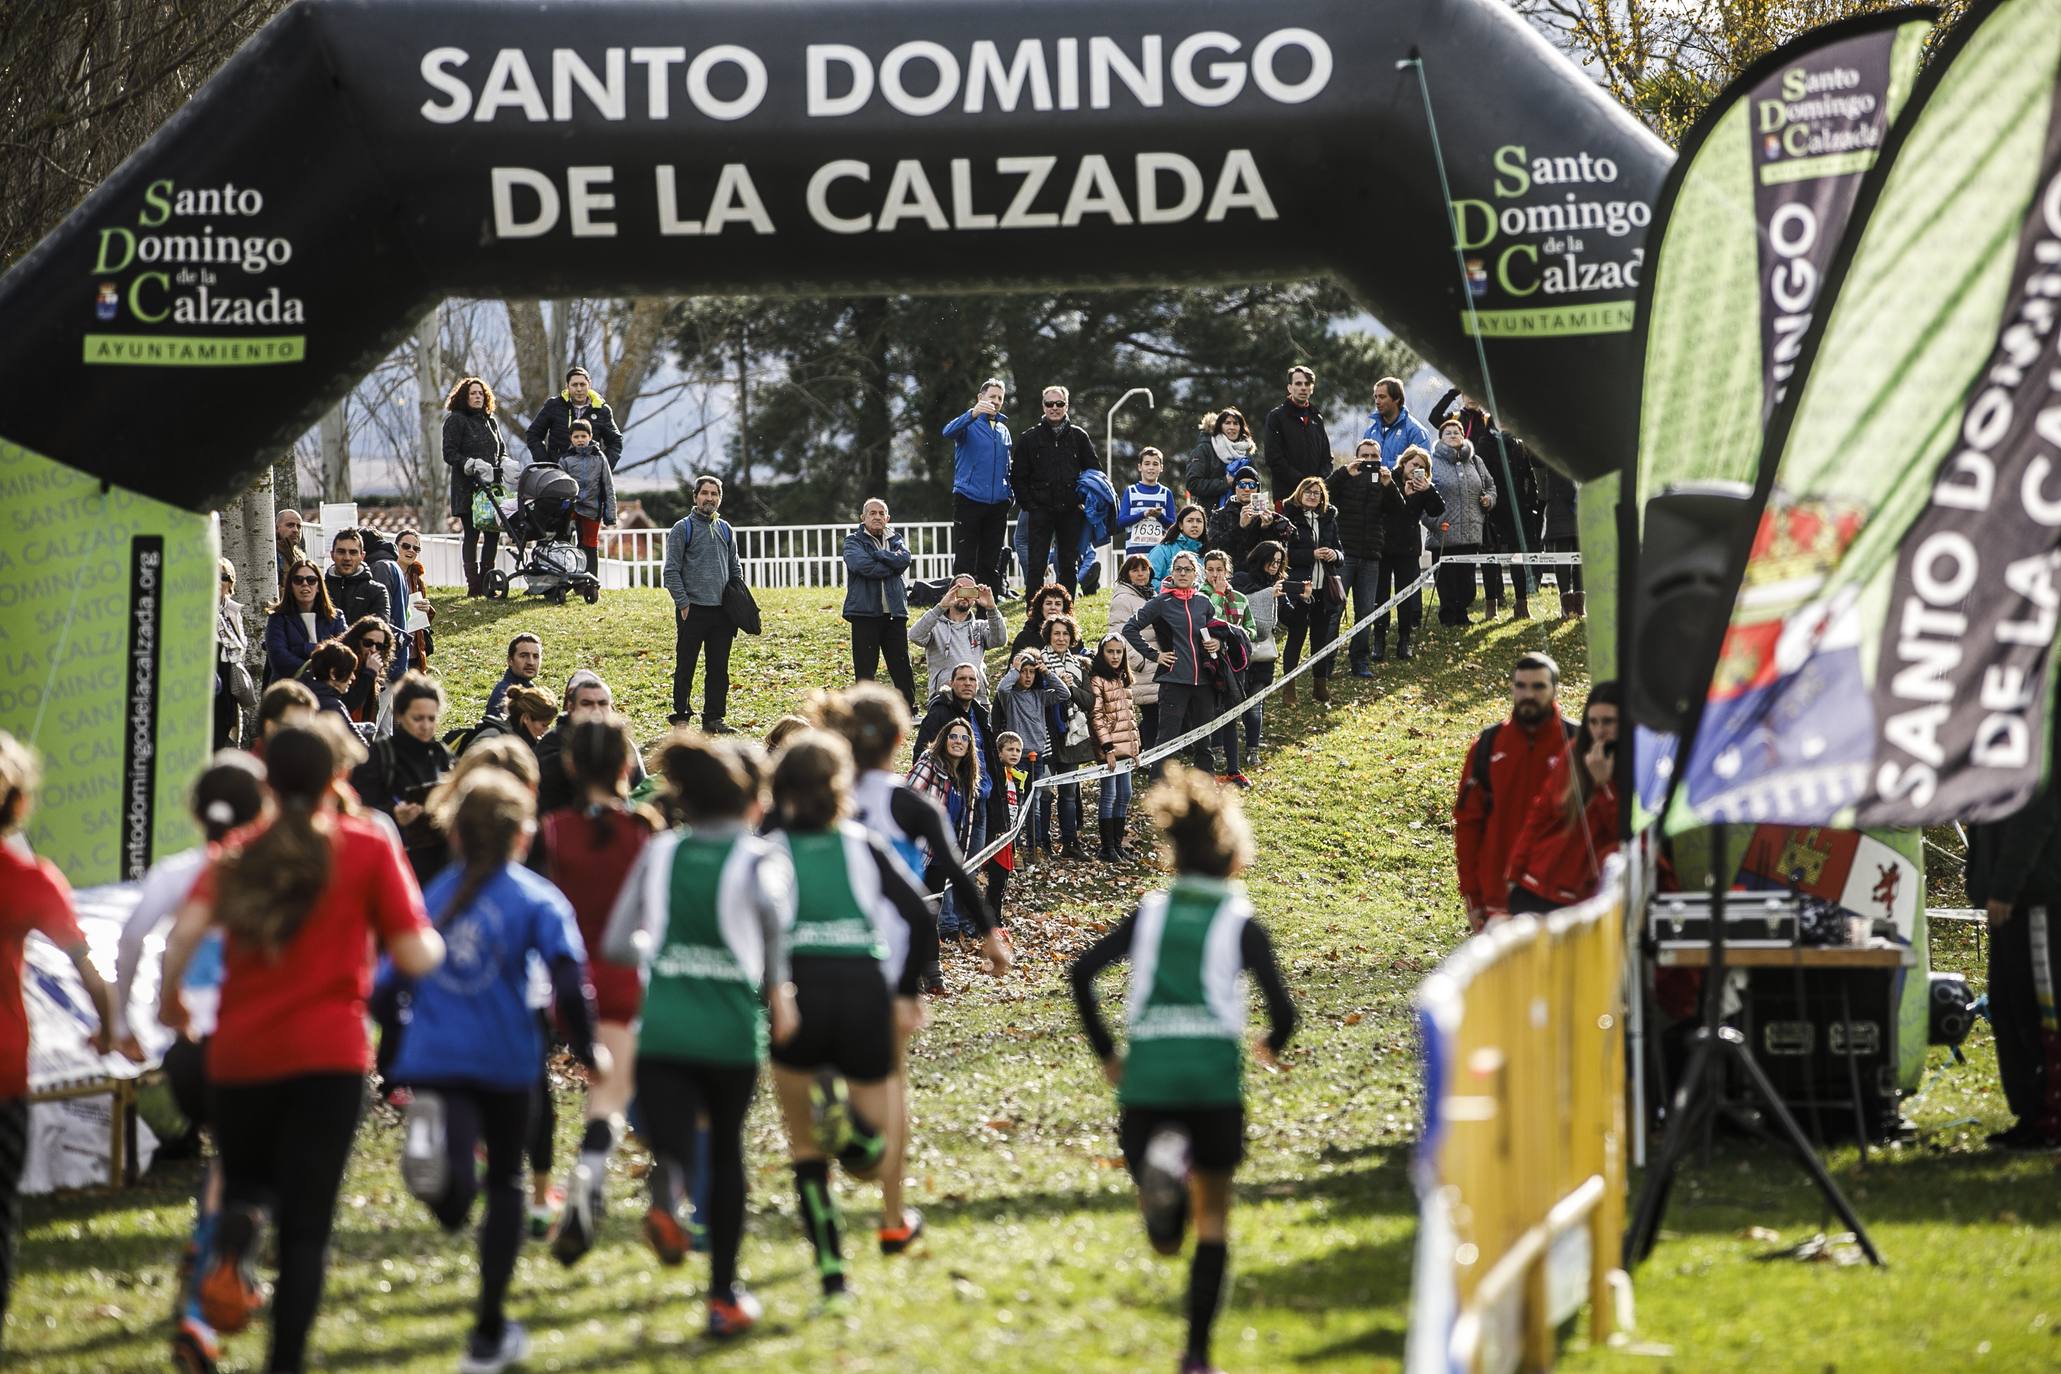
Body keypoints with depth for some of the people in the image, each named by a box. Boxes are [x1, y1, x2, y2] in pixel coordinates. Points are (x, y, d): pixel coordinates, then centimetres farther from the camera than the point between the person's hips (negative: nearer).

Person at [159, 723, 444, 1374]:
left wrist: (169, 999, 9)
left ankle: (232, 1242, -11)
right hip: (328, 1052, -2)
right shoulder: (369, 847, 0)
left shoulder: (239, 853, 6)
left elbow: (184, 933, -7)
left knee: (245, 1180, 23)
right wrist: (438, 942, 17)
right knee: (306, 1222, 3)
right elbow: (415, 955, -5)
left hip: (238, 1051, 2)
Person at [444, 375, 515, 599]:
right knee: (472, 534, -7)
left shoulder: (490, 421, 20)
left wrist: (505, 464, 6)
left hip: (491, 486, 6)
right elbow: (449, 454, -7)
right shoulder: (456, 420, 0)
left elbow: (502, 449, 27)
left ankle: (486, 580, 8)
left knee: (493, 532, 0)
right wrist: (470, 465, -19)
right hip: (467, 488, -6)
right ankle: (473, 585, -7)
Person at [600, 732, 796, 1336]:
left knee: (673, 1141, -1)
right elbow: (769, 903, -23)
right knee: (725, 1149, 18)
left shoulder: (660, 851, 11)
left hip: (661, 1023, 1)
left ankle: (665, 1195, -40)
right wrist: (778, 986, -12)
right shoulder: (761, 856, 1)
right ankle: (724, 1296, 22)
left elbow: (616, 944, 11)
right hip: (733, 1029, -1)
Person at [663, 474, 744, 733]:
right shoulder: (683, 529, -2)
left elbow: (735, 569, 22)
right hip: (693, 611, -5)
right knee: (685, 667, -2)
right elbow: (671, 571, -5)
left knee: (719, 668, 7)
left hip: (722, 612, 5)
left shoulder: (725, 530, 14)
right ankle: (681, 718, 2)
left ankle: (714, 717, 13)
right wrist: (683, 603, -11)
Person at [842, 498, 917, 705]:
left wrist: (877, 555, -11)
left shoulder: (895, 539, 15)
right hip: (865, 612, -3)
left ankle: (910, 710, 10)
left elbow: (904, 558, -6)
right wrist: (892, 565, -7)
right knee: (865, 670, 0)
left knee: (902, 665, 5)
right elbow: (863, 565, -16)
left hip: (894, 612, 3)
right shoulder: (853, 541, 3)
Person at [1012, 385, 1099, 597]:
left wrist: (1083, 501, 2)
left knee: (1068, 564, 6)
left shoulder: (1078, 436, 8)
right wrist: (1028, 504, -4)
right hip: (1040, 511, -2)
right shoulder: (1029, 438, 4)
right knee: (1036, 564, -6)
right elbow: (1017, 476, 6)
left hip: (1071, 511, 2)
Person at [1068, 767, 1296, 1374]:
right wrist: (1271, 1048, 19)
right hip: (1215, 1075, -2)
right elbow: (1282, 1009, -4)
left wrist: (1105, 1053, 11)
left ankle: (1161, 1165, -28)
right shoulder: (1240, 924, 4)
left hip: (1144, 1074, 2)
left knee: (1165, 1237, 7)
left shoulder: (1149, 914, 12)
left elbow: (1081, 973, 2)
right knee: (1213, 1219, 16)